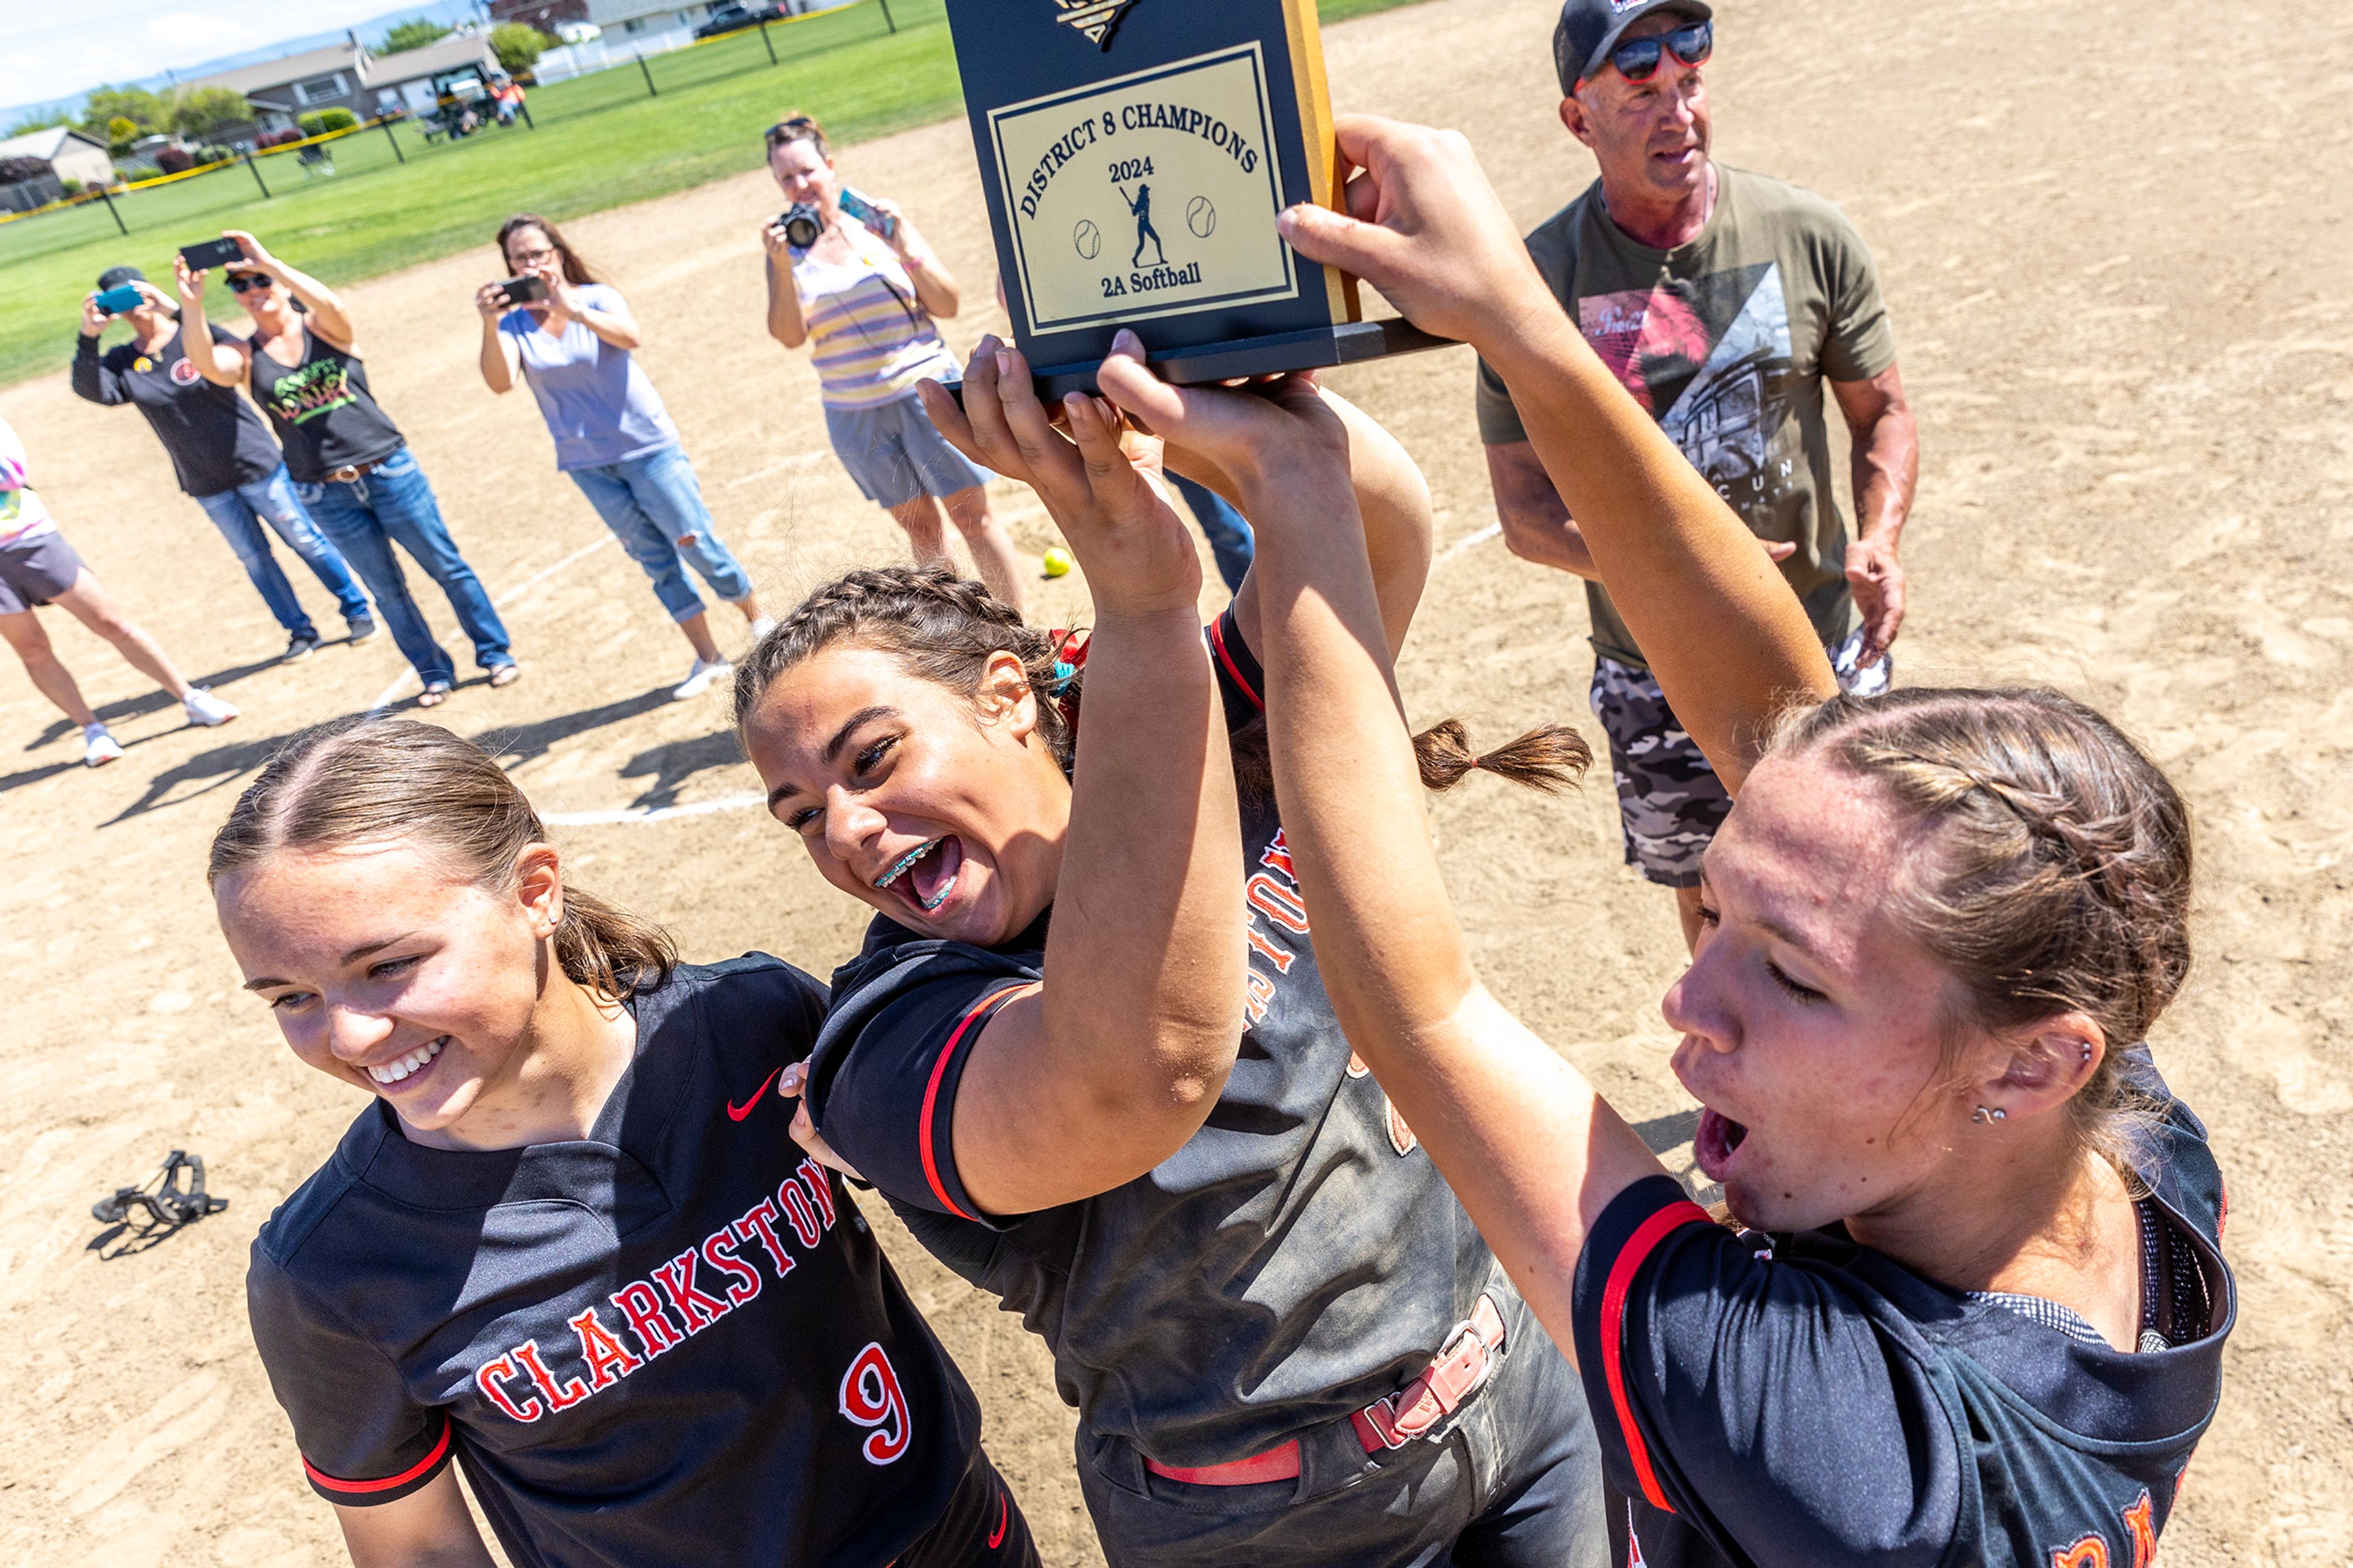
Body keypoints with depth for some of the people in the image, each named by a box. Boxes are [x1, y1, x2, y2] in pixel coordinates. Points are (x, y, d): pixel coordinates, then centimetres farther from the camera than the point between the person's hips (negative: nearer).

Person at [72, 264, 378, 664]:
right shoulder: (122, 362, 1)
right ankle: (301, 631, 25)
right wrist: (88, 338, -29)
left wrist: (178, 313, -39)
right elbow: (90, 390, -16)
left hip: (256, 465, -4)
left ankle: (357, 610, 20)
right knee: (254, 559, 12)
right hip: (208, 487, 4)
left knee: (306, 542, 5)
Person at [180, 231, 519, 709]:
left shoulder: (321, 326, -2)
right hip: (327, 495, 2)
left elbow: (332, 304, -26)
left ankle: (495, 653, 22)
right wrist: (191, 306, -35)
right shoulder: (243, 356, 1)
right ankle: (435, 673, 25)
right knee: (387, 591, 11)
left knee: (448, 568, 6)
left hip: (389, 470, -2)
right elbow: (205, 364, -21)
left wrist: (269, 263, -33)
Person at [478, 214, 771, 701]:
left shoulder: (597, 297, -6)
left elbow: (630, 336, -28)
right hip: (587, 463, 3)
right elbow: (500, 382, -16)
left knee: (696, 542, 0)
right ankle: (707, 658, 17)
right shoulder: (514, 322, -1)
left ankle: (759, 620, 22)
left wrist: (571, 309, -41)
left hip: (646, 446, -3)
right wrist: (490, 326, -31)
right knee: (656, 561, 9)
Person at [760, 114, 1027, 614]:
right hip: (854, 413, 3)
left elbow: (949, 305, -5)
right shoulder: (786, 246, 2)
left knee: (971, 513, 0)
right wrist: (782, 267, -20)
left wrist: (905, 248, -18)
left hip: (925, 391, -2)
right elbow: (790, 336, -8)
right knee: (919, 526, 12)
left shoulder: (879, 223, -3)